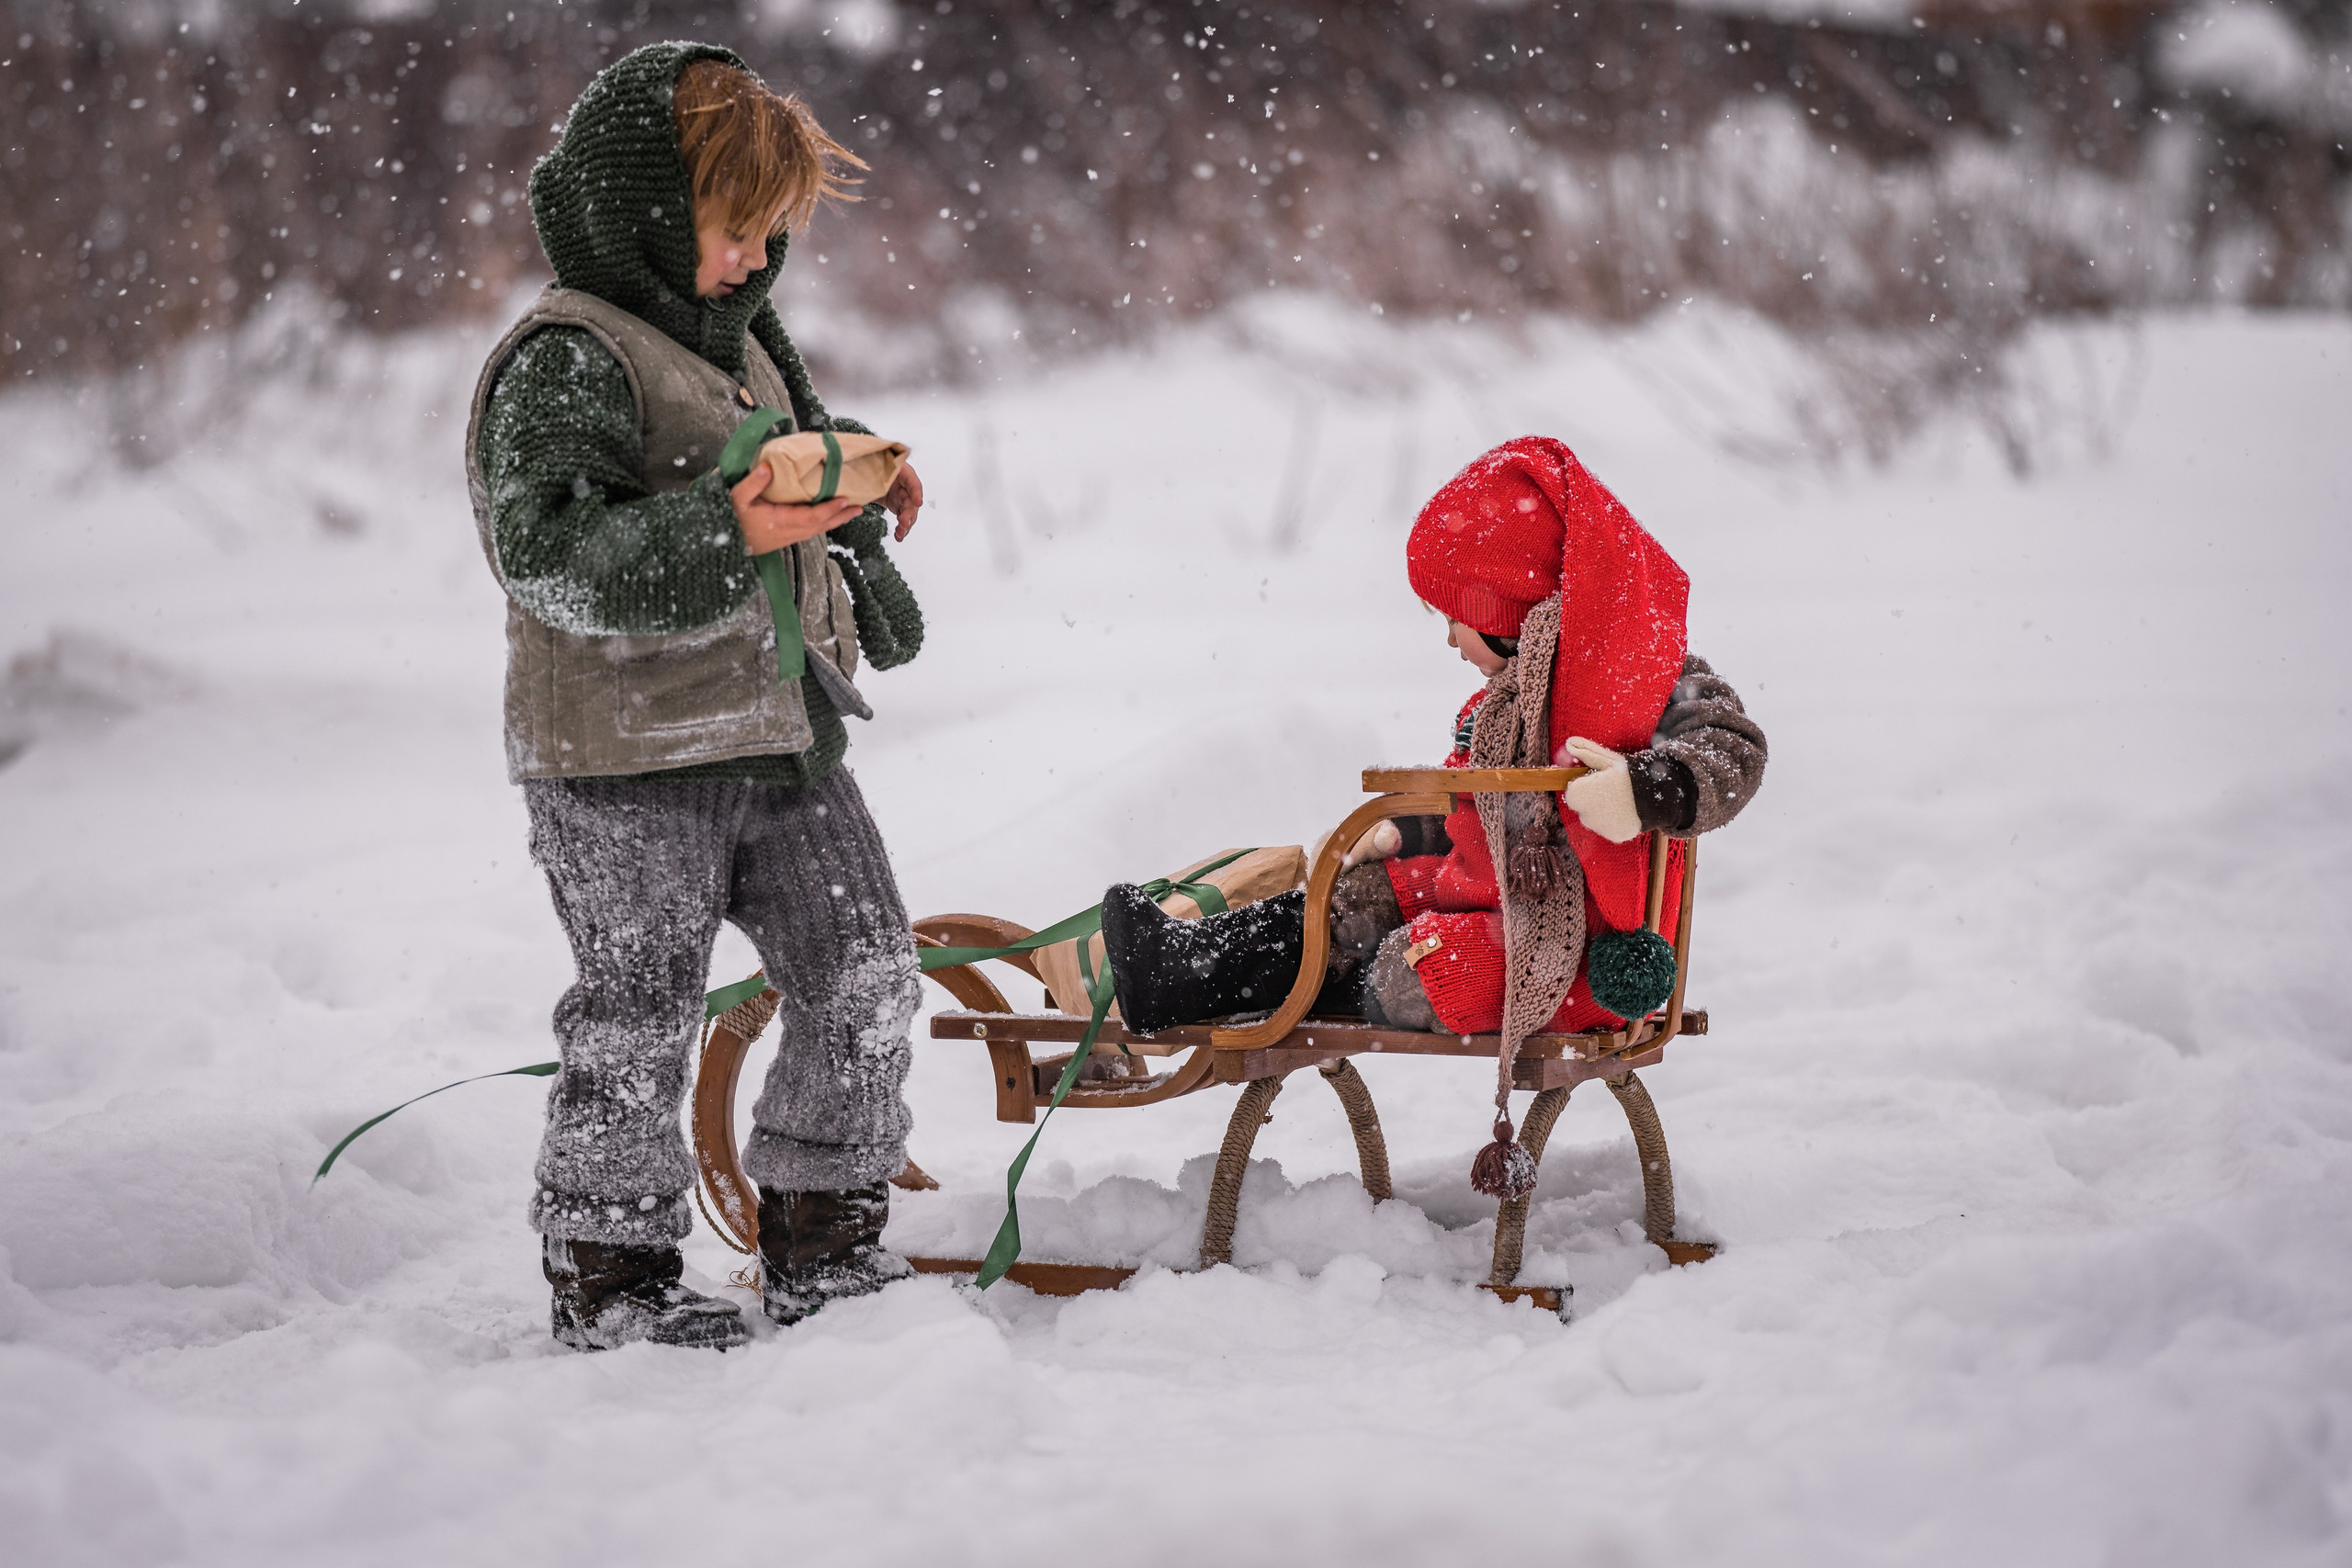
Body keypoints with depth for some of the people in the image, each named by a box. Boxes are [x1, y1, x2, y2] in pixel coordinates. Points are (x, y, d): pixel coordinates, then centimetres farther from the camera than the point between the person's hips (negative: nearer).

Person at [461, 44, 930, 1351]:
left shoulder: (737, 334, 14)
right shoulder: (569, 360, -15)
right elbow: (548, 553, -26)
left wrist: (857, 480, 10)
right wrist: (726, 530, -34)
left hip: (782, 737, 9)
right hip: (628, 758, -9)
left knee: (865, 975, 8)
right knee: (642, 1017, -1)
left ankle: (823, 1243, 21)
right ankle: (610, 1277, 14)